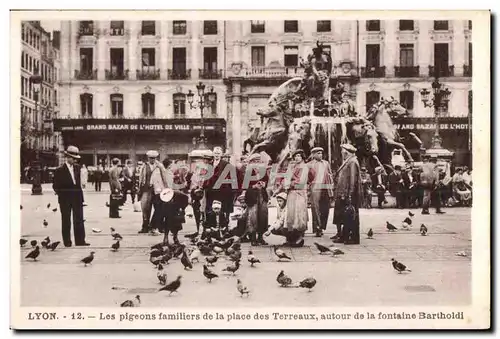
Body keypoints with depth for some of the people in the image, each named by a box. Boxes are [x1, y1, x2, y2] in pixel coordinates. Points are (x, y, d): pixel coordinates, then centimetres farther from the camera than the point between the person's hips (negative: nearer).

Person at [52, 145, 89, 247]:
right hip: (65, 199, -4)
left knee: (79, 220, 1)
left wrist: (80, 195, 7)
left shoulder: (77, 168, 9)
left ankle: (80, 241, 3)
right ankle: (67, 242, 9)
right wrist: (61, 194, -8)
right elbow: (55, 186, -1)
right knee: (66, 221, 4)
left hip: (77, 198, 4)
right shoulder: (60, 170, -5)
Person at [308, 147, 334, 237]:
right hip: (315, 189, -4)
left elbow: (330, 176, 16)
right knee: (316, 209, -6)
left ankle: (322, 227, 13)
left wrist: (331, 189, 9)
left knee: (325, 209, 3)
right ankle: (317, 229, -5)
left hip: (326, 189, 4)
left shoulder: (326, 163, 17)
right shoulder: (310, 164, 6)